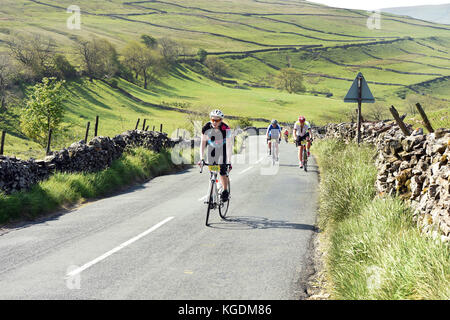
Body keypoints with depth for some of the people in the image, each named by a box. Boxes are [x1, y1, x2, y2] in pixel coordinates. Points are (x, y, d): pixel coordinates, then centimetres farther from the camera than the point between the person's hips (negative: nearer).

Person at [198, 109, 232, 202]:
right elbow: (203, 143, -16)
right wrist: (201, 158, -23)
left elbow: (229, 146, -32)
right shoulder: (206, 127, -22)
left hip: (222, 148, -3)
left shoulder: (226, 129, -31)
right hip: (211, 148, 3)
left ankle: (225, 191, 1)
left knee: (222, 171, -15)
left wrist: (229, 162, -38)